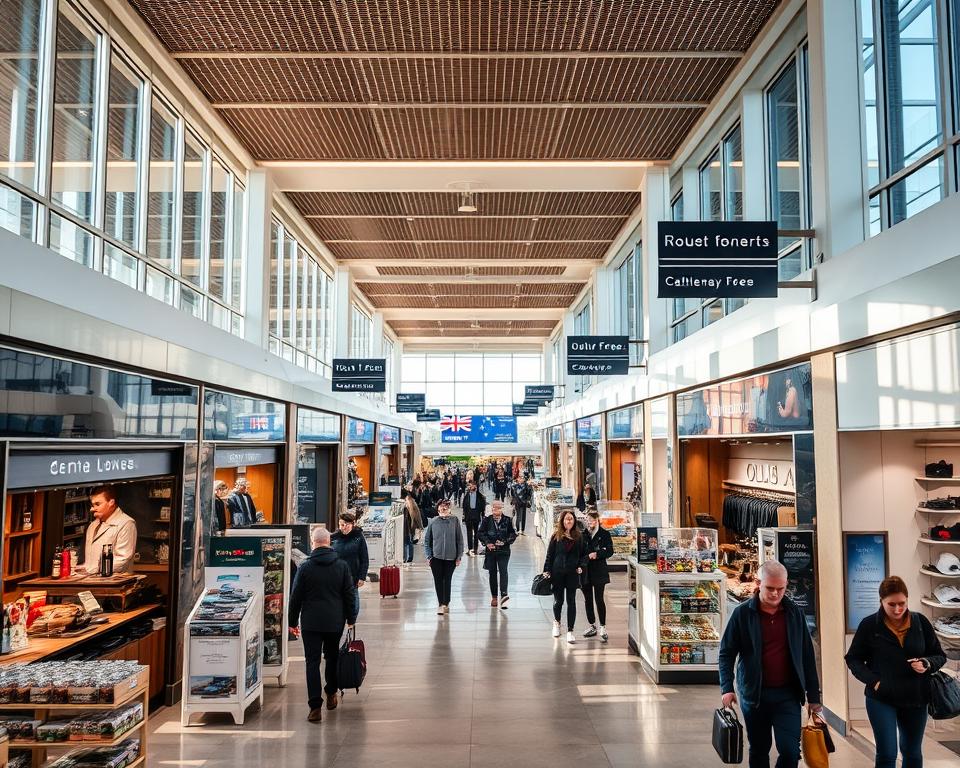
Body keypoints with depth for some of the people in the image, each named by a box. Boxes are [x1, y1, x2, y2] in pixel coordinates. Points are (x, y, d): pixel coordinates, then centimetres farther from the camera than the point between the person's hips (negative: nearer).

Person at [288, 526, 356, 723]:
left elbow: (296, 596, -2)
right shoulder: (342, 565, -2)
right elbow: (350, 594, 3)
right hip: (335, 622, 2)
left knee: (312, 662, 1)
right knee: (332, 657, 21)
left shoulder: (305, 566, -7)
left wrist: (293, 621, 9)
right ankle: (331, 693, 34)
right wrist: (351, 618, 13)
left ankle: (315, 706, -3)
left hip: (310, 622, -2)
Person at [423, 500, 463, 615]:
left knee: (447, 581, 8)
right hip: (436, 557, 0)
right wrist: (428, 556, 0)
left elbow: (459, 539, 1)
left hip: (451, 557, 0)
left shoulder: (455, 520, -1)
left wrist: (459, 556, -1)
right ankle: (440, 604, 10)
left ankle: (446, 603, 20)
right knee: (438, 581, 1)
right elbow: (427, 539, 6)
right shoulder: (433, 522, 0)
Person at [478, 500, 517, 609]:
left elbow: (513, 534, 4)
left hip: (504, 551, -2)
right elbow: (480, 533, 4)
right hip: (490, 550, 2)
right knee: (492, 573, 9)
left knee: (503, 571, -15)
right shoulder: (486, 520, 4)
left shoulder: (508, 520, 3)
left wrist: (505, 542, -11)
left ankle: (504, 594, -23)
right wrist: (487, 543, -10)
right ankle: (494, 597, 17)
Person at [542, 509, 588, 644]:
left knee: (571, 602, 2)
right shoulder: (556, 536, -1)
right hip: (557, 573, -1)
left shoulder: (579, 537, 3)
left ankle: (570, 631, 9)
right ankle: (557, 622, 38)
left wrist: (581, 566, -5)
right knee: (558, 600, 9)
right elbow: (549, 555, 1)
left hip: (572, 574, 1)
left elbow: (584, 554, 10)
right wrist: (547, 571, -4)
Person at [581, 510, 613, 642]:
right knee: (588, 599, 9)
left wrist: (597, 554, -17)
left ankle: (603, 627, 2)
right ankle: (592, 626, 21)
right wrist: (587, 557, -9)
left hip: (599, 571, -3)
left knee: (599, 599, -6)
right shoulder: (583, 534, 7)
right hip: (585, 571, 4)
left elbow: (610, 551, -4)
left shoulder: (605, 534, 0)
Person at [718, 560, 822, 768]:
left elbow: (807, 656, 7)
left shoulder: (794, 613, 1)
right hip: (754, 694, -1)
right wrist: (727, 687, -13)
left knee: (790, 750, -7)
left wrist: (813, 696, 8)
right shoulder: (742, 613, -6)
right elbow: (727, 653, -2)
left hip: (788, 694, 1)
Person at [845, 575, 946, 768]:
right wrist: (873, 680, -15)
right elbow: (853, 659, -1)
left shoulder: (921, 622, -3)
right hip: (881, 699, -3)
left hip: (916, 698, 3)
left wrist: (927, 664, -15)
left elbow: (940, 656, 6)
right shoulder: (869, 625, -8)